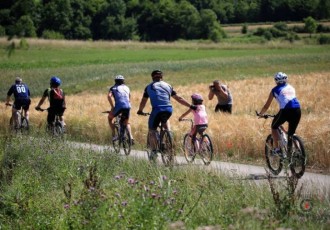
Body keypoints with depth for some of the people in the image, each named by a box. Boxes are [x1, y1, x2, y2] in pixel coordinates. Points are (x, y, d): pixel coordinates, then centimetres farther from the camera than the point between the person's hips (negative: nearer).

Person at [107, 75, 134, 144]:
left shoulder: (113, 88, 14)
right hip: (127, 106, 3)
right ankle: (131, 137, 3)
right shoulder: (126, 87, 24)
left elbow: (109, 96, -4)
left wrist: (112, 107, 0)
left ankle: (114, 135, 13)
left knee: (110, 118, 24)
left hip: (119, 106, -3)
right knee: (126, 123, 24)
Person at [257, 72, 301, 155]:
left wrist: (260, 114, 37)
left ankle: (276, 149, 11)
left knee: (274, 127, 20)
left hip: (286, 110, -4)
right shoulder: (291, 88, 27)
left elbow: (266, 106, 20)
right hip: (297, 110, 4)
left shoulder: (275, 90, 15)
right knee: (291, 133, 18)